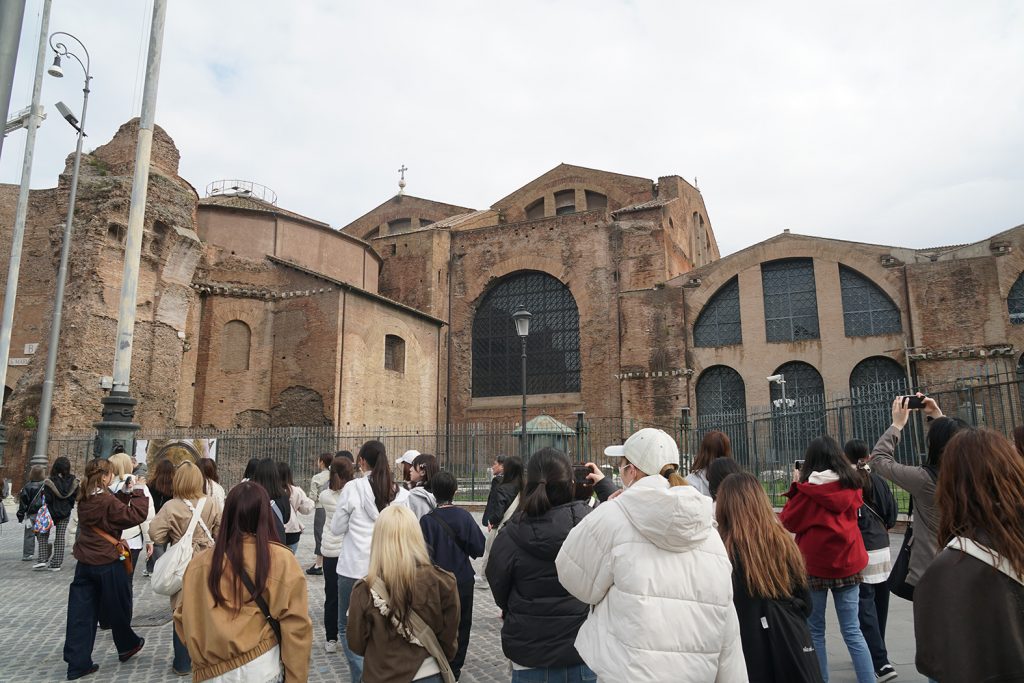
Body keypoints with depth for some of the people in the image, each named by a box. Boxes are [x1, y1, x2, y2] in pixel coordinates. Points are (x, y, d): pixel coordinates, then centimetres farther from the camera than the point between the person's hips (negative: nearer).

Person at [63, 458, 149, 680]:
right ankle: (127, 646, 32)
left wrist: (125, 493, 2)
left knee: (81, 612, 8)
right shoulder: (106, 500, -22)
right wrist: (138, 492, -13)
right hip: (107, 563, -7)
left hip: (85, 562, 7)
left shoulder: (85, 499, 4)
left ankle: (78, 663, 10)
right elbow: (136, 516, -23)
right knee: (117, 608, 13)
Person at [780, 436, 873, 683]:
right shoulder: (851, 484, 0)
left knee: (815, 630, 9)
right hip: (847, 562, 3)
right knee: (852, 631, 9)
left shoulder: (808, 487, -11)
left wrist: (796, 485, 2)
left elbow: (789, 522, -3)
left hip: (814, 563, -3)